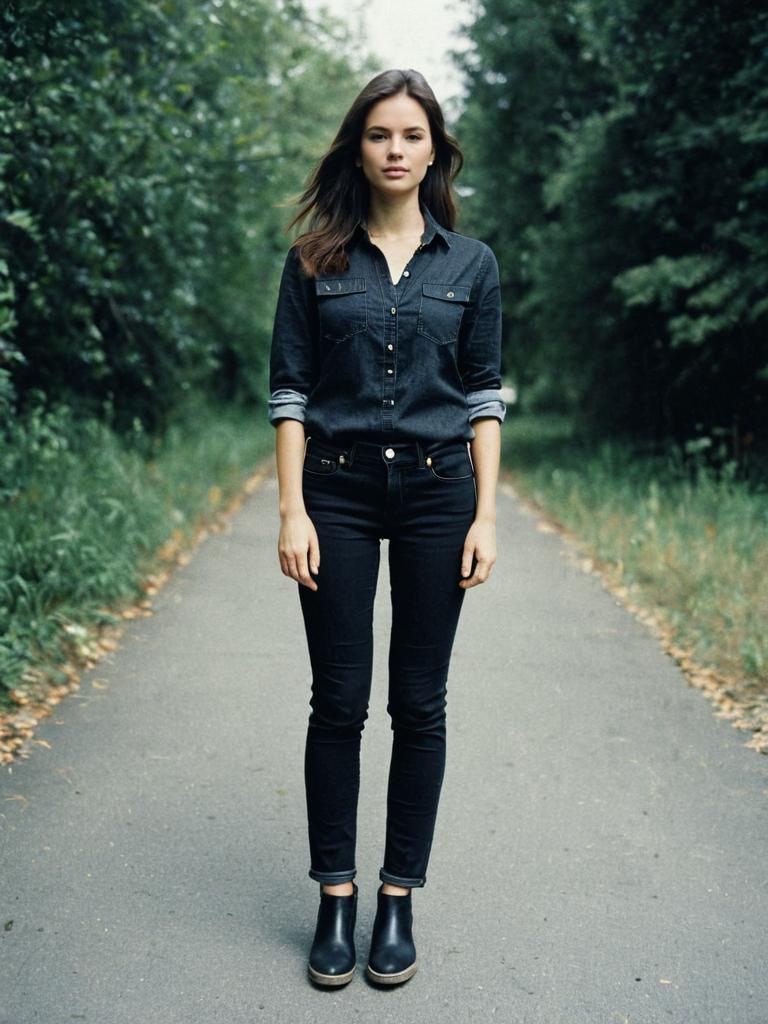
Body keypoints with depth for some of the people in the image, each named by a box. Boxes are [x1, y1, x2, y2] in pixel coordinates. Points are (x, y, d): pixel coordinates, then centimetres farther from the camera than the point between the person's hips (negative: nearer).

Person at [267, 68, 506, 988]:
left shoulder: (470, 264, 5)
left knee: (419, 704, 5)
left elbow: (483, 395, 4)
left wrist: (485, 516, -3)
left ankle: (399, 895, 19)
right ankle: (335, 893, 18)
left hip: (436, 492, 1)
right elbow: (289, 391, 1)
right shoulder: (314, 262, 3)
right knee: (339, 701, 4)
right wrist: (291, 511, -7)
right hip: (338, 491, 0)